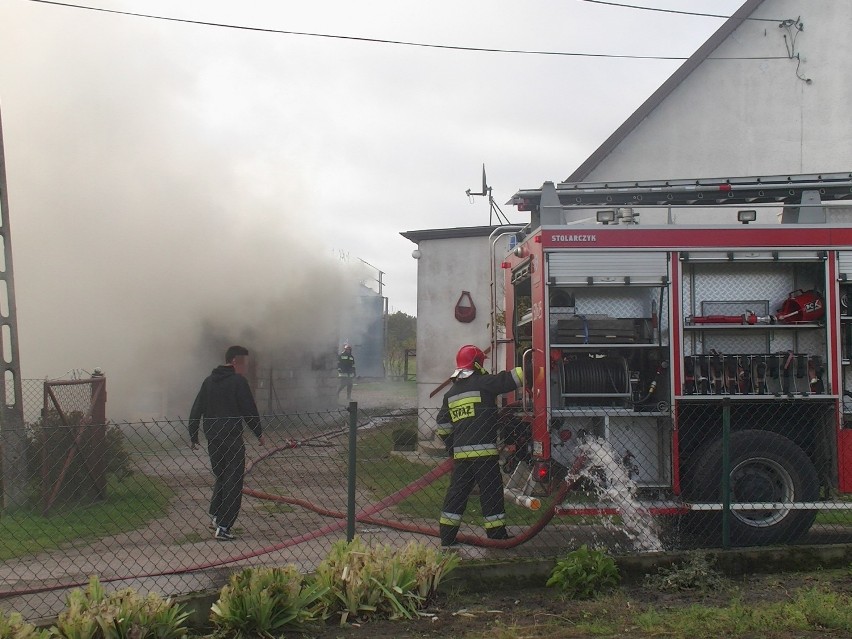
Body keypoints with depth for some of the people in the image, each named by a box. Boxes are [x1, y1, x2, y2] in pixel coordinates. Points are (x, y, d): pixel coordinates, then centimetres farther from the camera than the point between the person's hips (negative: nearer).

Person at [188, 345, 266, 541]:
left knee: (220, 477, 23)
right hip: (232, 438, -7)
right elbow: (250, 411, -9)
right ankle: (223, 526, -6)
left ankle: (215, 514, 17)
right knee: (233, 482, -2)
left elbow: (196, 411, 13)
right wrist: (259, 434, 2)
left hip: (212, 439, 7)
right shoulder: (238, 381, -9)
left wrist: (193, 436, 18)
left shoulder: (209, 381, 12)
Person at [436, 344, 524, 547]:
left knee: (457, 492, 11)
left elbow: (442, 424, 18)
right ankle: (497, 535, 5)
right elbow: (509, 379, -10)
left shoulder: (451, 393, 16)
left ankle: (447, 537, 12)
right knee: (491, 493, 1)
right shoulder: (482, 383, -3)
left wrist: (452, 446, 26)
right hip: (484, 451, -6)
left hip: (460, 453, 6)